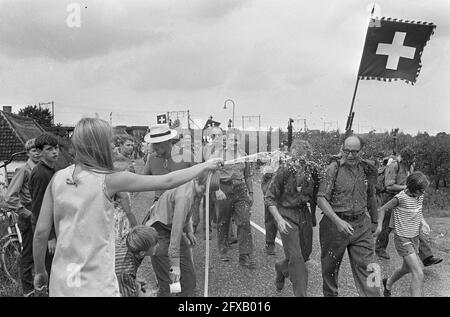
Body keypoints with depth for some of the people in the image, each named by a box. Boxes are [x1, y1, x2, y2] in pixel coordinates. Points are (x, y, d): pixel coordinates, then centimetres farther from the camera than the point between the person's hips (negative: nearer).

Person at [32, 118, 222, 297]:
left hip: (61, 283, 6)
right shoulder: (109, 180, -12)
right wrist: (205, 166, 5)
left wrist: (39, 271, 18)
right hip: (96, 286, -5)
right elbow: (168, 182, -8)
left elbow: (41, 232, 2)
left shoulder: (58, 178, 0)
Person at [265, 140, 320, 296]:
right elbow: (269, 198, -13)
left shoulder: (314, 169, -6)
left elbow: (316, 195, 7)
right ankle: (301, 294, 6)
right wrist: (279, 219, -22)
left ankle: (281, 267, 45)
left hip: (304, 213, 5)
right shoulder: (284, 170, -17)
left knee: (306, 253, 16)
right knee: (296, 258, -7)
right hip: (286, 214, -5)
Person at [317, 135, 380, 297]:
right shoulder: (333, 169, -10)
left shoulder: (367, 169, 5)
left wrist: (374, 221, 24)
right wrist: (337, 221, -24)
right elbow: (321, 199, -14)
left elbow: (371, 197, 19)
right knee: (330, 267, 12)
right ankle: (330, 294, 34)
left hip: (361, 225, 3)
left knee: (365, 266, 0)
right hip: (335, 223, -2)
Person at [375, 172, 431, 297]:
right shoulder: (401, 197, -21)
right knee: (418, 273, -15)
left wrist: (423, 222, -1)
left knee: (407, 268, 25)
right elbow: (382, 209, -10)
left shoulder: (420, 195, -1)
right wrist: (379, 226, -20)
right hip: (402, 239, -8)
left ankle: (388, 283, 50)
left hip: (414, 238, 8)